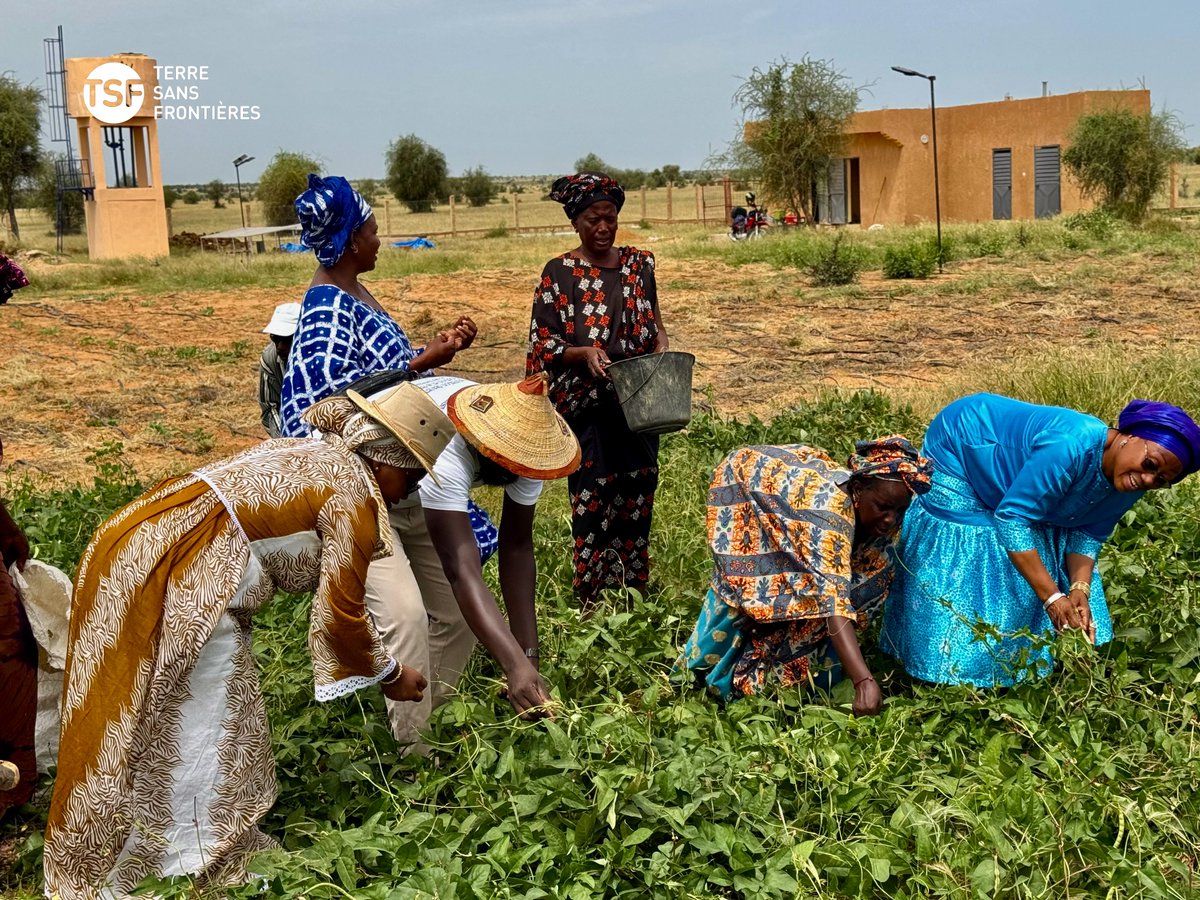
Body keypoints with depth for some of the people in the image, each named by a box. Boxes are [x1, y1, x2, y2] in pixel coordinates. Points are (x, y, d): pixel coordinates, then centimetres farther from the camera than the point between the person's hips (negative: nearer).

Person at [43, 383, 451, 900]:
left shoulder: (311, 454, 18)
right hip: (173, 579, -10)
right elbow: (339, 614, -7)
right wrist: (386, 674, 7)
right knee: (201, 727, 3)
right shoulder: (354, 492, -9)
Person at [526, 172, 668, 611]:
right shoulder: (559, 273, -5)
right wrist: (584, 353, -23)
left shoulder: (639, 263, 8)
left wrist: (661, 347, -3)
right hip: (587, 410, -4)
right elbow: (543, 346, -5)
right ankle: (592, 607, 6)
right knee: (593, 507, -4)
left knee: (638, 501, 10)